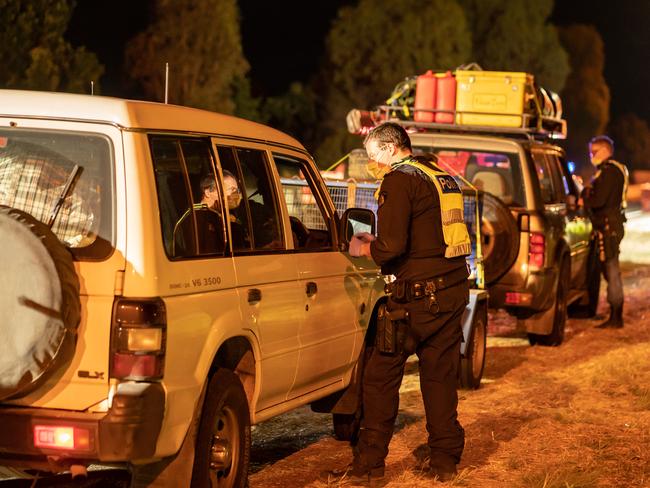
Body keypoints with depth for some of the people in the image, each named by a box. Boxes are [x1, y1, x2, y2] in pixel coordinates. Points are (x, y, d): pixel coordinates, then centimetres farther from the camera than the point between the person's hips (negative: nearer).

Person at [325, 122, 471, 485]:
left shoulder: (400, 180, -10)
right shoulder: (442, 177, 16)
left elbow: (392, 246, -19)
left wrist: (363, 249, 1)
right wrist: (377, 241, 20)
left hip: (419, 294, -8)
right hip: (454, 288, 8)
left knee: (381, 377, 0)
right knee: (440, 376, 15)